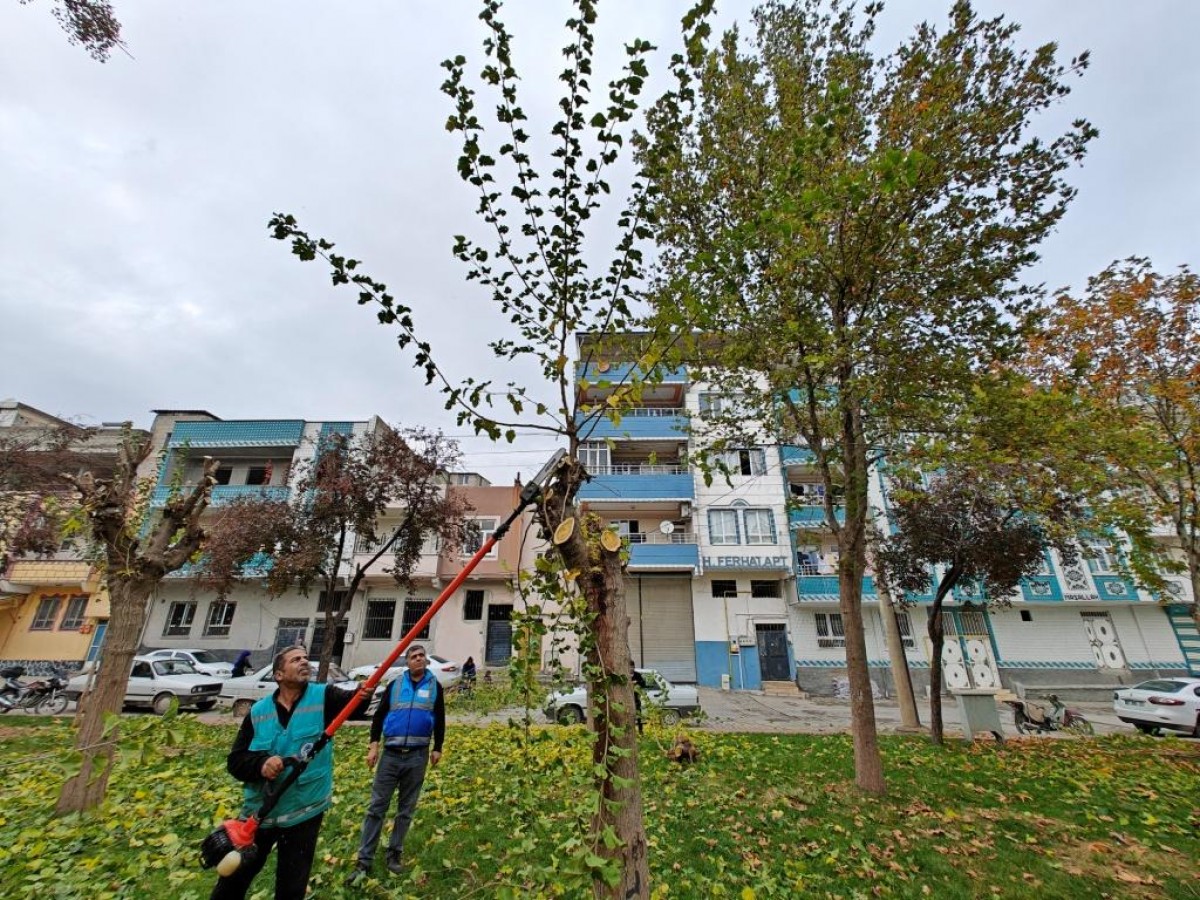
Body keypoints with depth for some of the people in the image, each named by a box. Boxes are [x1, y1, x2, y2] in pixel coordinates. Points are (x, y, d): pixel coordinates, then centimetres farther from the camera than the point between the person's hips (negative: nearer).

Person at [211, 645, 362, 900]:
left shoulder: (323, 697, -13)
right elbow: (235, 760, -3)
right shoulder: (259, 712, -4)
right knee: (233, 879, 20)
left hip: (304, 812, -1)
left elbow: (352, 701, -31)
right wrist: (261, 764, -25)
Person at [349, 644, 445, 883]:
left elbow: (439, 720, 7)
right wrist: (373, 744, -3)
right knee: (376, 807, 2)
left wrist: (437, 748, 6)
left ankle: (394, 854, 26)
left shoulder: (434, 686, 2)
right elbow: (379, 715, 6)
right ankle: (364, 861, 12)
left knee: (406, 809, 11)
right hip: (391, 754, 0)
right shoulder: (395, 685, 3)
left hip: (417, 756, 0)